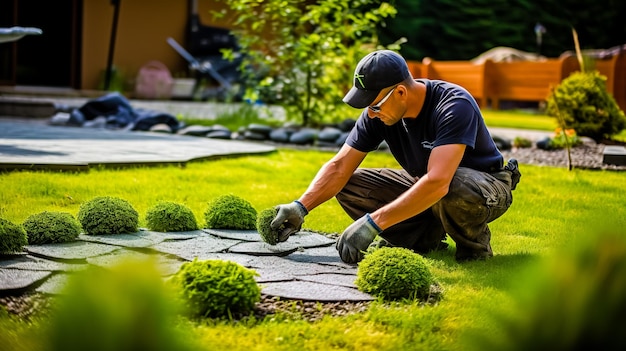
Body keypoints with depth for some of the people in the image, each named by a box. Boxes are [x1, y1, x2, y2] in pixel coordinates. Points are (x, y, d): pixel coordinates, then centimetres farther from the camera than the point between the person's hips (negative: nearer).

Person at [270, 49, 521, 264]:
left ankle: (474, 242, -9)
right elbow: (340, 166, -9)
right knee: (348, 186, -10)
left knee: (454, 188, -43)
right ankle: (427, 237, -1)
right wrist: (301, 207, -25)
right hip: (421, 184, 6)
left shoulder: (454, 106, -32)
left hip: (487, 185, -6)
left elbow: (438, 183, -44)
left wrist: (372, 223, -46)